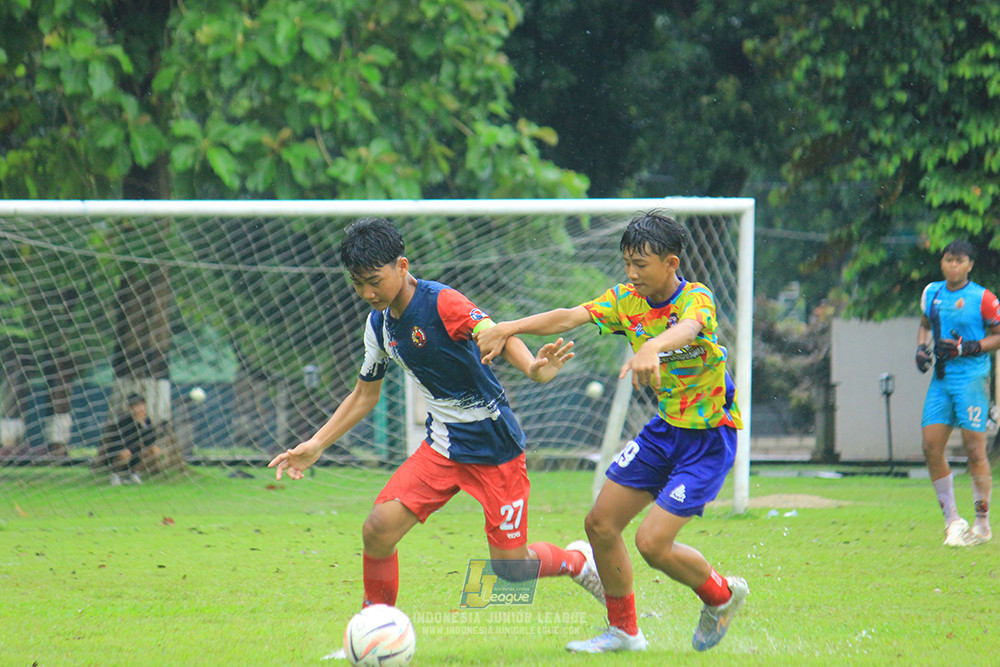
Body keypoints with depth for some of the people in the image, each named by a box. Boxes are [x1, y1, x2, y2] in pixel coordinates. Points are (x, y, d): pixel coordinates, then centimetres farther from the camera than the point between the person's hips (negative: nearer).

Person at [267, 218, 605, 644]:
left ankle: (578, 561, 29)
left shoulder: (441, 303, -19)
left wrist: (534, 369, -53)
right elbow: (365, 394, 17)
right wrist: (316, 445, 13)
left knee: (510, 567, -3)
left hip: (495, 446, -6)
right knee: (379, 528, -13)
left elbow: (498, 336, -32)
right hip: (442, 446, 6)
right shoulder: (379, 324, 3)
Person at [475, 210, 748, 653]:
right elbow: (572, 317, -13)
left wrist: (651, 349, -69)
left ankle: (722, 597, 15)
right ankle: (623, 631, 21)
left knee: (652, 542, -14)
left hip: (711, 436, -7)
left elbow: (688, 329, -46)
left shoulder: (696, 298, -23)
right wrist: (509, 328, -29)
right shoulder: (627, 300, -3)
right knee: (600, 523, 4)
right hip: (666, 427, 7)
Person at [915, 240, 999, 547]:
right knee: (931, 448, -1)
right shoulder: (932, 293, 10)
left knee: (974, 450, -6)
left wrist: (966, 348, -15)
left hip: (972, 378, -6)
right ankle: (952, 521, 9)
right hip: (941, 379, 6)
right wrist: (922, 347, 7)